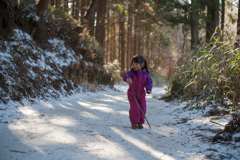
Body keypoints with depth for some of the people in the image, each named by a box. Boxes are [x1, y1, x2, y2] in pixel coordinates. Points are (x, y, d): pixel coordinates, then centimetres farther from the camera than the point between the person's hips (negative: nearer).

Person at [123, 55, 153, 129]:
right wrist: (127, 79, -59)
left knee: (142, 108, 4)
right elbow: (126, 76, -34)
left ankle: (140, 122, 22)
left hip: (141, 94, 3)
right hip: (132, 94, -3)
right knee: (134, 108, -10)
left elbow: (149, 81, -11)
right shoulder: (131, 72, -15)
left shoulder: (145, 74, -6)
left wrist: (148, 89, -30)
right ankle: (134, 123, 7)